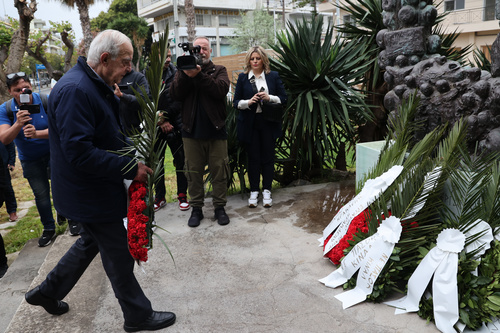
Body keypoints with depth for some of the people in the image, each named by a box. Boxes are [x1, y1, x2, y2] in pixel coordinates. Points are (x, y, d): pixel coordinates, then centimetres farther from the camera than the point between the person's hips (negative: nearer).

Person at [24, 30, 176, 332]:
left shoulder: (95, 86, 8)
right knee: (119, 254, 4)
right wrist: (131, 168, -27)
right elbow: (79, 152, -31)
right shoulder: (75, 90, -26)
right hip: (90, 192, -10)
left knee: (91, 241, 26)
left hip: (95, 190, 10)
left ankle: (48, 292, 43)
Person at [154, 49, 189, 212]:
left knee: (180, 161, 4)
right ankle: (160, 197, 22)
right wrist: (161, 121, -9)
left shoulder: (176, 74, -2)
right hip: (156, 126, 2)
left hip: (175, 125, -1)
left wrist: (165, 116, -14)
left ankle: (182, 195, 17)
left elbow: (179, 100, -7)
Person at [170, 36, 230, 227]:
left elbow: (222, 90, -14)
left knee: (219, 170, 4)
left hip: (216, 131, -1)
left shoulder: (219, 70, 7)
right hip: (192, 131, 1)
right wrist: (186, 75, -18)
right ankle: (196, 208, 19)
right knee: (194, 172, 7)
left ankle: (219, 207, 16)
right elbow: (174, 94, -5)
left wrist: (199, 75, -23)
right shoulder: (183, 71, 11)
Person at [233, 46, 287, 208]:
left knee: (268, 157, 4)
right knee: (253, 157, 4)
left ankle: (267, 191, 16)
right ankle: (254, 191, 16)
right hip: (250, 124, 0)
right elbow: (236, 102, 4)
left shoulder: (273, 76, 6)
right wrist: (249, 102, -15)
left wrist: (269, 98, -14)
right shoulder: (242, 78, 6)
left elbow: (283, 98, 4)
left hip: (268, 123, 0)